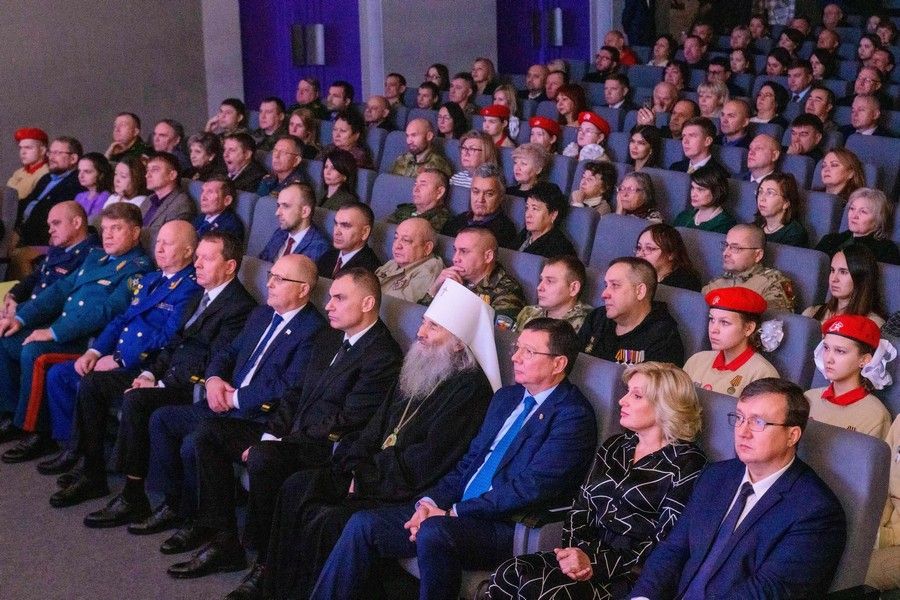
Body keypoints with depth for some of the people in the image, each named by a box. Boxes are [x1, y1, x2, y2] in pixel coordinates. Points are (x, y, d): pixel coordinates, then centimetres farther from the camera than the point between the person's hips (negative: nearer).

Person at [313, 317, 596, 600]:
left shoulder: (573, 416, -8)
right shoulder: (506, 397, 18)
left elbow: (530, 488, -17)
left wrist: (453, 513, -16)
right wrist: (430, 501, -1)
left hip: (506, 526, -8)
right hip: (455, 512, 8)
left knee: (434, 532, -36)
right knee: (364, 524, -7)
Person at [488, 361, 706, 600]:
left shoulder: (686, 464, -4)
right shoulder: (614, 446, 19)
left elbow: (663, 544, -10)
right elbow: (581, 506, 14)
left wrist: (596, 562, -16)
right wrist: (576, 552, -7)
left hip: (634, 573, -6)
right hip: (589, 554, 6)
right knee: (507, 575, -20)